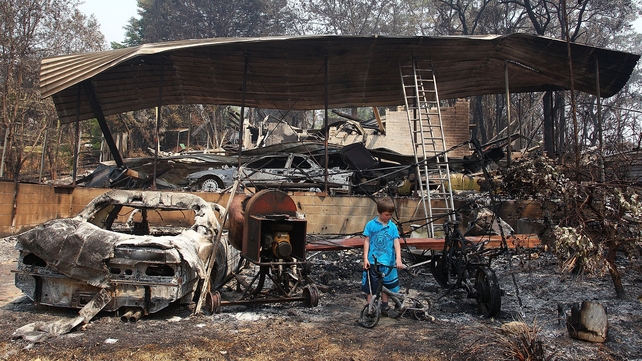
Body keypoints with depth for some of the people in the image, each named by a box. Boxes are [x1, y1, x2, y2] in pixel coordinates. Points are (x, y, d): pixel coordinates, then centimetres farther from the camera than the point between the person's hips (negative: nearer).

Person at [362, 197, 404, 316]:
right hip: (372, 261, -2)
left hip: (388, 262, 2)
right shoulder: (371, 225, -3)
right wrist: (365, 258, -7)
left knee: (386, 286, 14)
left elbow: (396, 243, -3)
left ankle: (384, 306, 31)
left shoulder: (392, 226, 2)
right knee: (370, 287, 3)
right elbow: (367, 242, -1)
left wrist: (398, 259, -15)